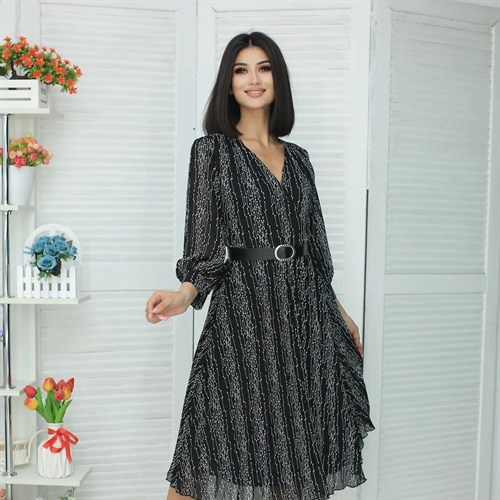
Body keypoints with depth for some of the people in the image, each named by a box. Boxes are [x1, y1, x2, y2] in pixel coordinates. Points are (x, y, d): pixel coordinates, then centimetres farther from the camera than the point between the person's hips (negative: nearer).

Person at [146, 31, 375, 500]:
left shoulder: (297, 157, 14)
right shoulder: (212, 150, 1)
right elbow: (203, 239, -5)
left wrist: (339, 312, 17)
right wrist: (184, 294, -23)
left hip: (306, 305, 5)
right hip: (244, 306, -4)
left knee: (296, 442, 8)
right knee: (241, 436, -1)